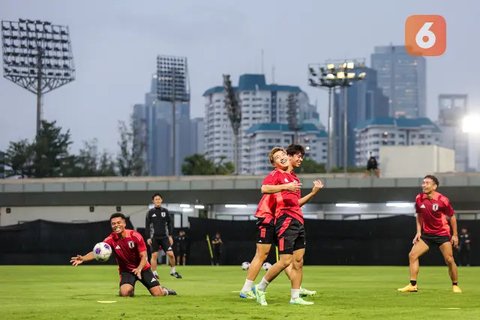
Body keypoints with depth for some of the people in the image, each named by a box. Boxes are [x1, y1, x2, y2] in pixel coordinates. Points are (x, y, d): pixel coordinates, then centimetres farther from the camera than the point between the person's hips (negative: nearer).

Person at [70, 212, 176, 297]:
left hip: (142, 268, -1)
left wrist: (139, 269, -37)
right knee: (124, 293, -27)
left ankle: (164, 290, 28)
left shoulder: (135, 236, -19)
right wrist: (83, 258, -45)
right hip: (126, 270, 1)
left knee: (157, 294, -11)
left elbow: (144, 256, -17)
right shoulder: (111, 239, -15)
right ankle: (131, 290, 12)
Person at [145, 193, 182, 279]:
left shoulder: (165, 211, 8)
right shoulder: (150, 212, 3)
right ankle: (154, 273, 6)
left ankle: (173, 271, 8)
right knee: (154, 255, -2)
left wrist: (170, 236, 5)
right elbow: (147, 226, 4)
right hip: (154, 237, -1)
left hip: (164, 237, 1)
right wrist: (148, 238, -3)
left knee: (171, 254, -8)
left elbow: (169, 224, 11)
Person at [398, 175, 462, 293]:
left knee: (449, 260, -9)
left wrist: (455, 235, -3)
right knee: (412, 255, -8)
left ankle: (455, 285, 11)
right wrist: (418, 232, 4)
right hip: (426, 234, 4)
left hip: (442, 234, -4)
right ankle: (413, 285, -5)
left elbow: (452, 217, -4)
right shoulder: (419, 199, -3)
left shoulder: (442, 200, -15)